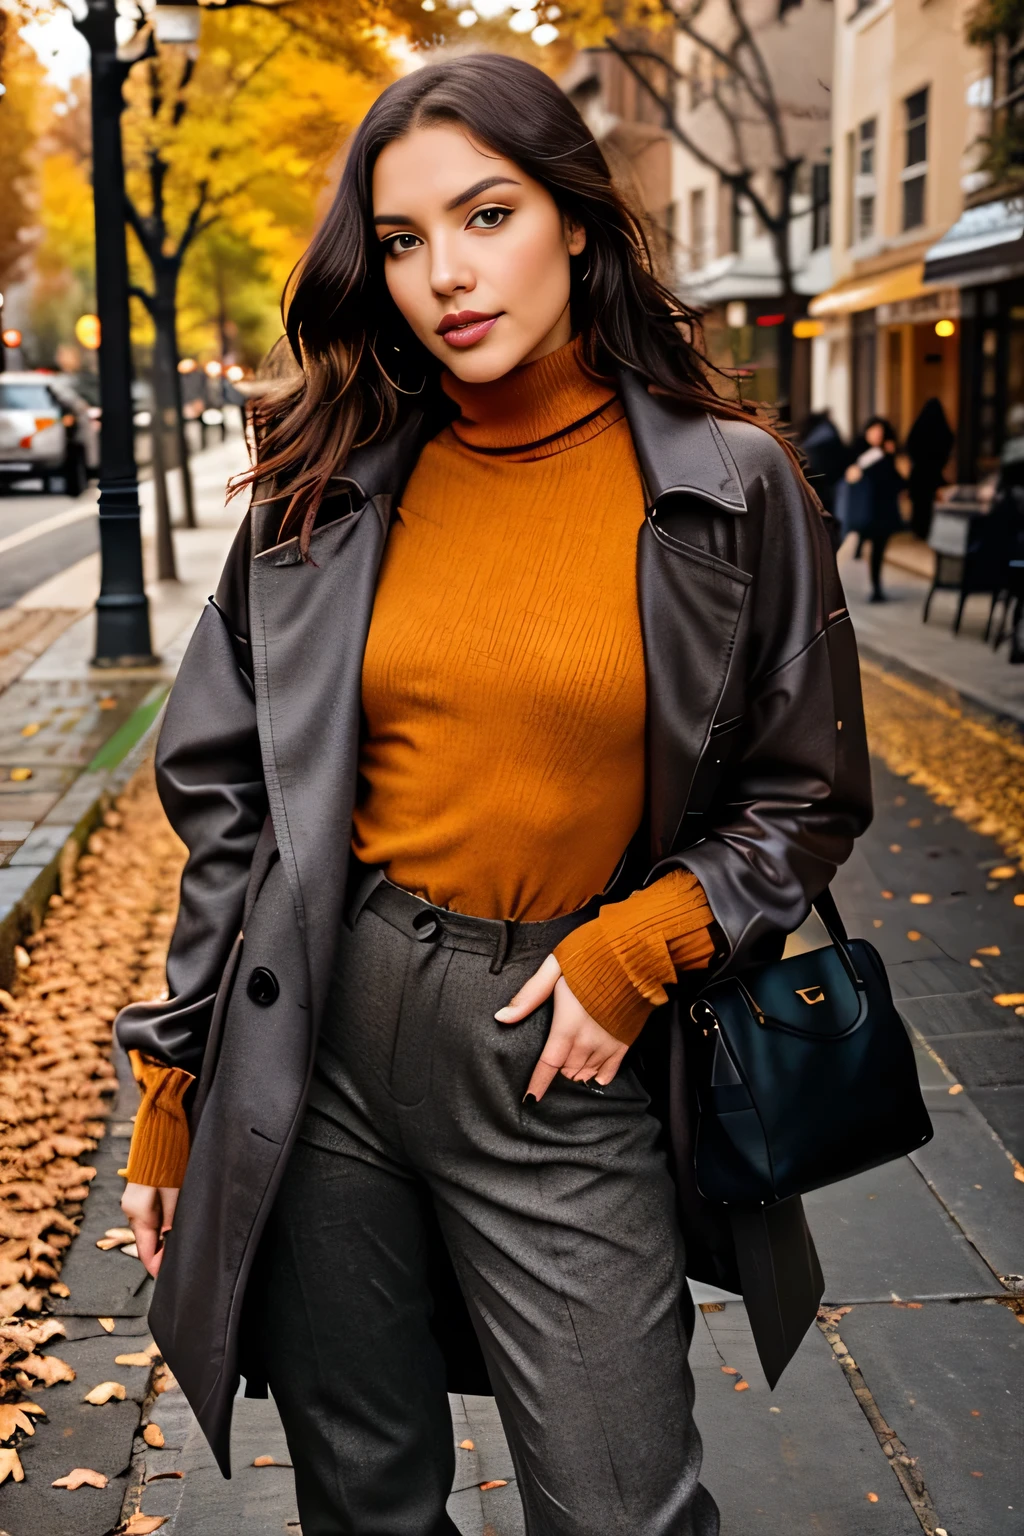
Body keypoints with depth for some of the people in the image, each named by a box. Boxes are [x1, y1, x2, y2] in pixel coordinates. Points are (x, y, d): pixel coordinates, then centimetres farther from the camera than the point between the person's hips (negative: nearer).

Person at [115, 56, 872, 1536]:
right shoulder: (331, 487, 3)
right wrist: (174, 1090, 6)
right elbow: (231, 800, 6)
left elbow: (808, 795, 4)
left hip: (567, 1068, -2)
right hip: (323, 1042, 2)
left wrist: (638, 949, -12)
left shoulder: (728, 488, -3)